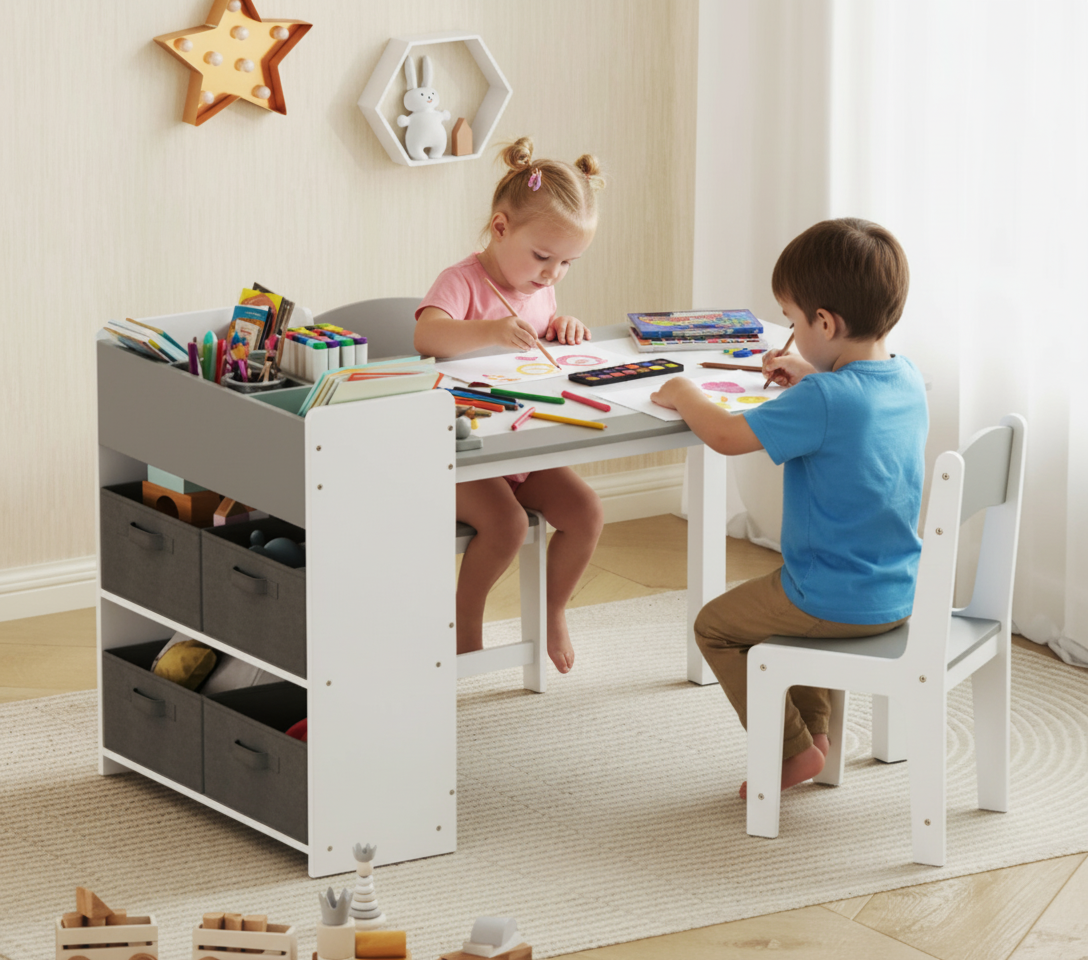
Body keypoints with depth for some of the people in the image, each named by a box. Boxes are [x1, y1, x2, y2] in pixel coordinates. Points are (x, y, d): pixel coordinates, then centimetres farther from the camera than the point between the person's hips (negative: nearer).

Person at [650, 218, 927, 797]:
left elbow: (727, 436, -22)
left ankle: (792, 749, 16)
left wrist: (683, 395, -5)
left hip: (838, 603, -8)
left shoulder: (821, 401, -28)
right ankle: (814, 729, 37)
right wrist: (812, 379, 14)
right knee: (782, 595, 36)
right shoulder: (908, 381, -2)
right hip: (900, 592, 8)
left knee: (716, 625, 13)